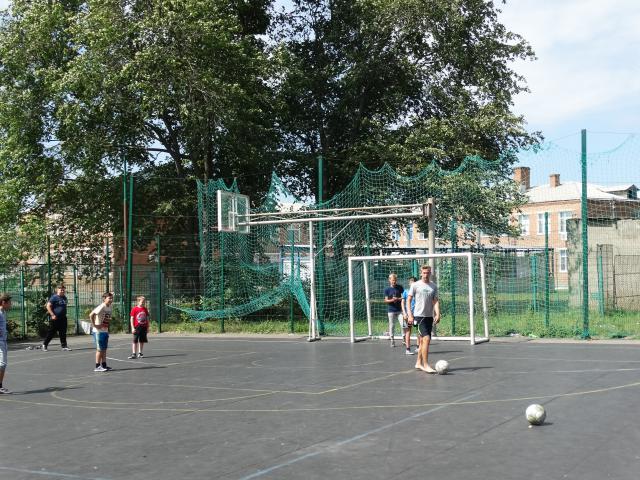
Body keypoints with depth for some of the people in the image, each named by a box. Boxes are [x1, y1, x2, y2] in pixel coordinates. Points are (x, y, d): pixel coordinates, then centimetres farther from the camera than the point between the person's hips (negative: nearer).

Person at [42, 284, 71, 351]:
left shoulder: (64, 297, 12)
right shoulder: (54, 297, -10)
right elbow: (48, 306, -13)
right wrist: (52, 315, -18)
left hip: (63, 318, 6)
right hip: (55, 318, -6)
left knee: (63, 333, 5)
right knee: (51, 332, 1)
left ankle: (64, 346, 8)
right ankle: (44, 344, 15)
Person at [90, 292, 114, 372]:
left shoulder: (109, 307, 7)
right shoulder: (101, 307, -18)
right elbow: (91, 315, -26)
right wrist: (94, 325, -21)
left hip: (105, 331, 8)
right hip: (99, 331, -8)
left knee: (104, 349, 12)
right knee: (100, 349, -2)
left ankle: (104, 365, 18)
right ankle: (97, 366, 4)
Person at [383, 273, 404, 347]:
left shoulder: (400, 287, 5)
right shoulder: (387, 289, 1)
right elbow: (386, 300, 0)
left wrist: (398, 299, -13)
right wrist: (392, 300, -19)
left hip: (399, 310, 1)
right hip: (391, 310, -1)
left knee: (403, 324, -6)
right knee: (391, 325, 2)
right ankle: (392, 340, 10)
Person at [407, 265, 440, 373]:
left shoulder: (433, 286, 8)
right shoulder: (415, 285, -3)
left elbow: (436, 301, 4)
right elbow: (408, 300, 0)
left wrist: (437, 314, -11)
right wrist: (410, 315, -7)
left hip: (430, 316, 5)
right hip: (419, 315, -5)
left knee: (423, 340, 12)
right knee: (426, 339, -16)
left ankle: (418, 363, 24)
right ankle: (425, 365, -13)